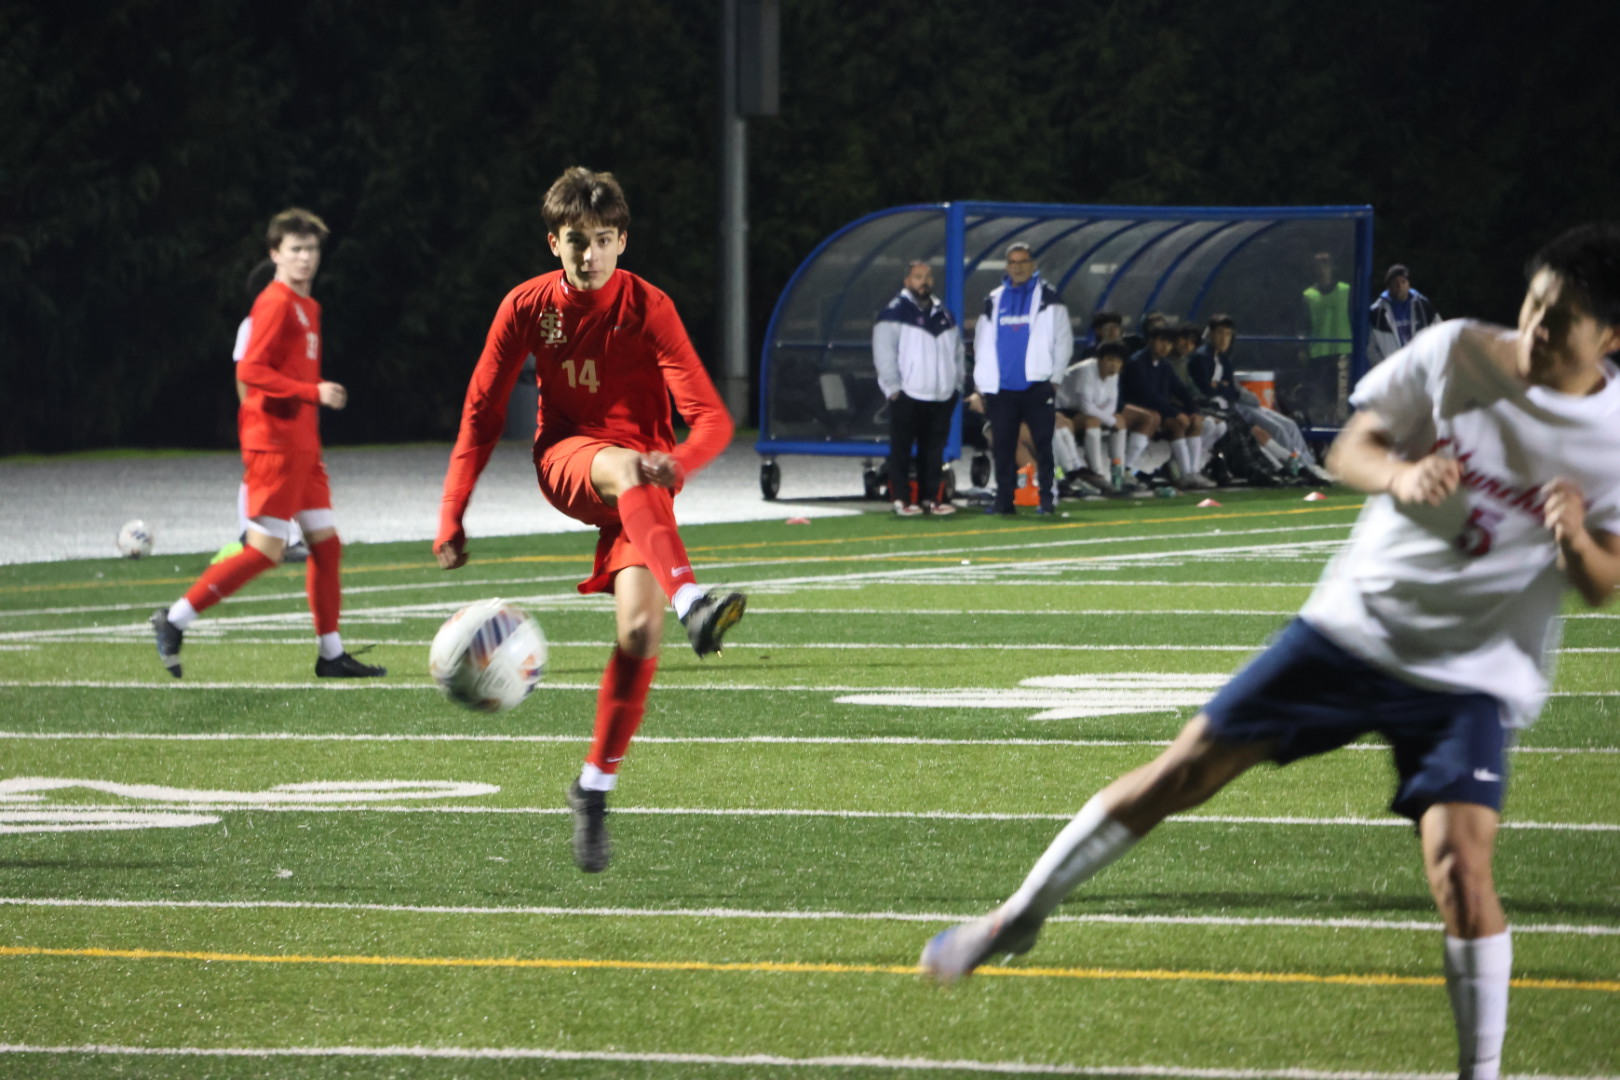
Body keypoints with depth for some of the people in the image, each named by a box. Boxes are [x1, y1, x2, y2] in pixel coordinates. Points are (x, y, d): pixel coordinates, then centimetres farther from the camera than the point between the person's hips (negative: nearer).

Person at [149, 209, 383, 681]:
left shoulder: (307, 307, 16)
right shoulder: (276, 303, -13)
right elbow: (251, 371, -20)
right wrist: (314, 392, -24)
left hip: (302, 447, 9)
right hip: (275, 443, -9)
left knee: (326, 543, 7)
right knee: (266, 549, -10)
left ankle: (331, 654, 11)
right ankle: (176, 619, -2)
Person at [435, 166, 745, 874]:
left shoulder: (647, 309, -10)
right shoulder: (527, 306, -2)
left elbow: (711, 418, -17)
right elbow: (482, 412, 6)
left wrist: (676, 463, -40)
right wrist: (452, 518, 2)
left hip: (641, 482, 0)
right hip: (566, 460, 0)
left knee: (638, 630, -18)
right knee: (624, 467, -37)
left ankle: (595, 785, -1)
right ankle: (691, 602, -62)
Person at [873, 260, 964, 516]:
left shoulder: (944, 315, 16)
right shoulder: (894, 313, -5)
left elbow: (957, 352, 21)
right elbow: (884, 353, -10)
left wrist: (956, 383, 12)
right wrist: (894, 388, -13)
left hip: (941, 397, 6)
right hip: (908, 397, -6)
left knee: (934, 450, 7)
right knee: (901, 450, -3)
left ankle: (930, 497, 12)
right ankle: (901, 499, 0)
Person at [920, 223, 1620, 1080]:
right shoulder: (1453, 353, -8)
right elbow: (1351, 449, -1)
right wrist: (1400, 477, -25)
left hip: (1469, 679, -2)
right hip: (1353, 624, 2)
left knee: (1461, 875, -17)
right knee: (1184, 771, 4)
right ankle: (1021, 914, 22)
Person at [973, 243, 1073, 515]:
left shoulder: (1047, 298, 3)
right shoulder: (994, 301, 13)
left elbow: (1063, 339, 0)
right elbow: (981, 342, 16)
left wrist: (1054, 378, -7)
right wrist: (983, 383, 8)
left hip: (1037, 387, -3)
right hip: (1001, 389, 3)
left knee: (1043, 445, -3)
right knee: (1002, 448, 3)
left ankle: (1047, 498, 1)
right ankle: (1004, 499, 7)